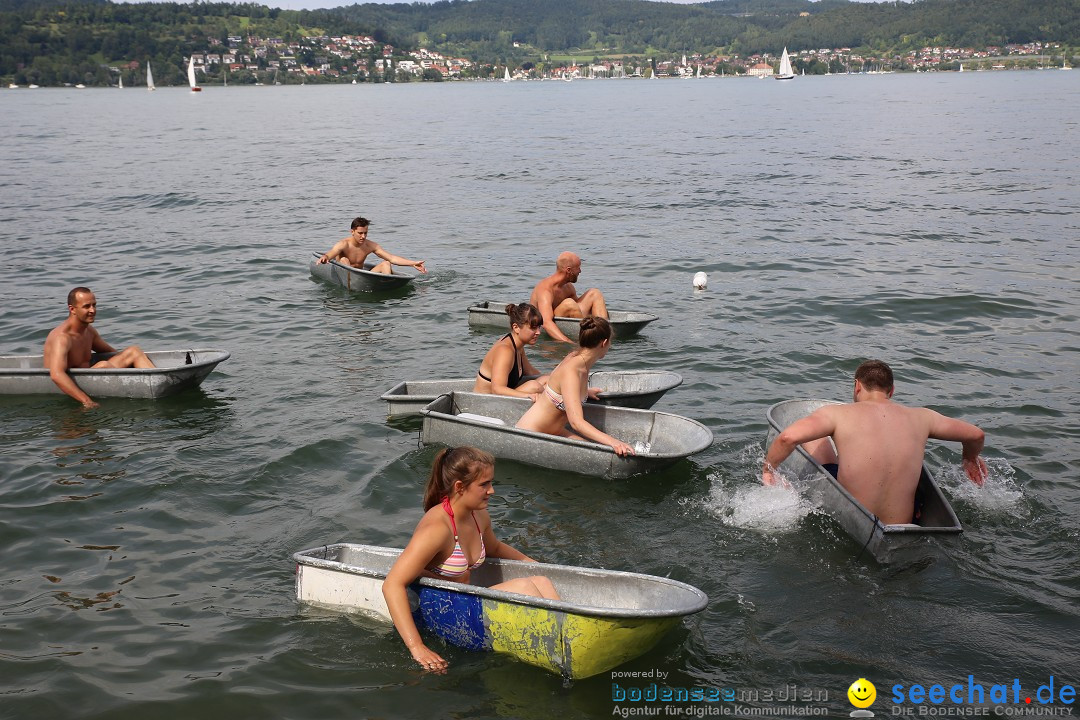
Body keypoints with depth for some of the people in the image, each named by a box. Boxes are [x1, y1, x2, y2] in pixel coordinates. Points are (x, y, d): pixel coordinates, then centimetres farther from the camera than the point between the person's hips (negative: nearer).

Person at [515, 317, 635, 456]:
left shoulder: (577, 357, 0)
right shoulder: (570, 371, -28)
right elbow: (576, 422, -38)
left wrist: (585, 391, 46)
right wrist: (612, 441, -48)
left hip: (552, 431, 10)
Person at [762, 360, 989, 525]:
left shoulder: (838, 414, -12)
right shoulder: (919, 418, -2)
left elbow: (788, 437, -26)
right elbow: (976, 435, 11)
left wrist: (768, 470, -7)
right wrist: (971, 457, 34)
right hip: (901, 525, 3)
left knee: (816, 435, 17)